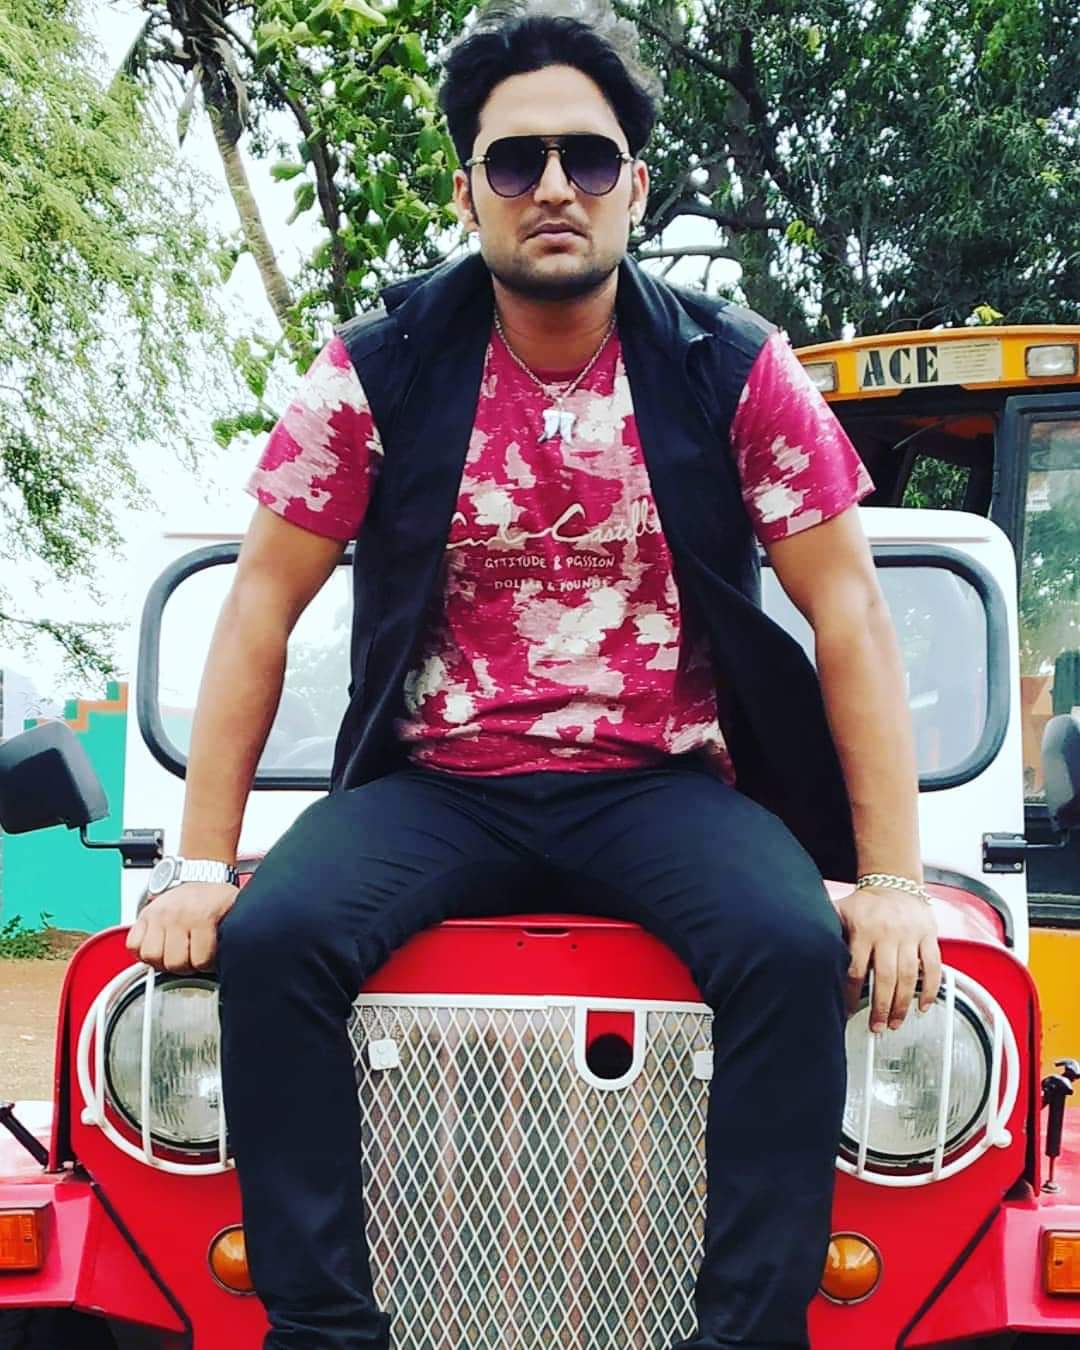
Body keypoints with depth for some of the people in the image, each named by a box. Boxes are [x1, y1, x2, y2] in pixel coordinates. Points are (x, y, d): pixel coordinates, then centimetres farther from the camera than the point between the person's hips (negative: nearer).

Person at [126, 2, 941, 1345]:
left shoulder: (732, 369, -1)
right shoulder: (379, 370, 0)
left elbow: (846, 607, -1)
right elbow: (261, 604, 0)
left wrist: (893, 879, -9)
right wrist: (199, 866, -7)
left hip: (665, 787, 0)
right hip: (436, 786, 1)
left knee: (794, 949, -31)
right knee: (272, 939, -28)